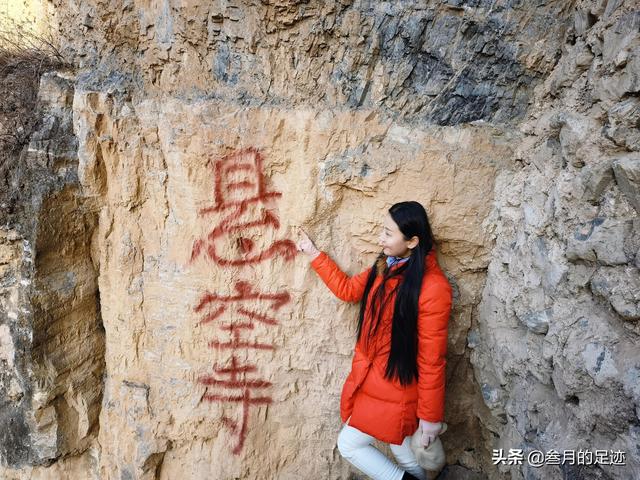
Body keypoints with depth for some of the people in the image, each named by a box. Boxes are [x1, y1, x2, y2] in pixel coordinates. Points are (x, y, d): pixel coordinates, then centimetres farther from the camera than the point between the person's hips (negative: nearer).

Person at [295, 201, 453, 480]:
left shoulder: (433, 288, -25)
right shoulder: (386, 266, -1)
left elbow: (432, 359, -20)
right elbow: (347, 289, 15)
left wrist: (431, 415, -12)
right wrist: (314, 254, 15)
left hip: (396, 390, -7)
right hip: (370, 381, 7)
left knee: (349, 445, 4)